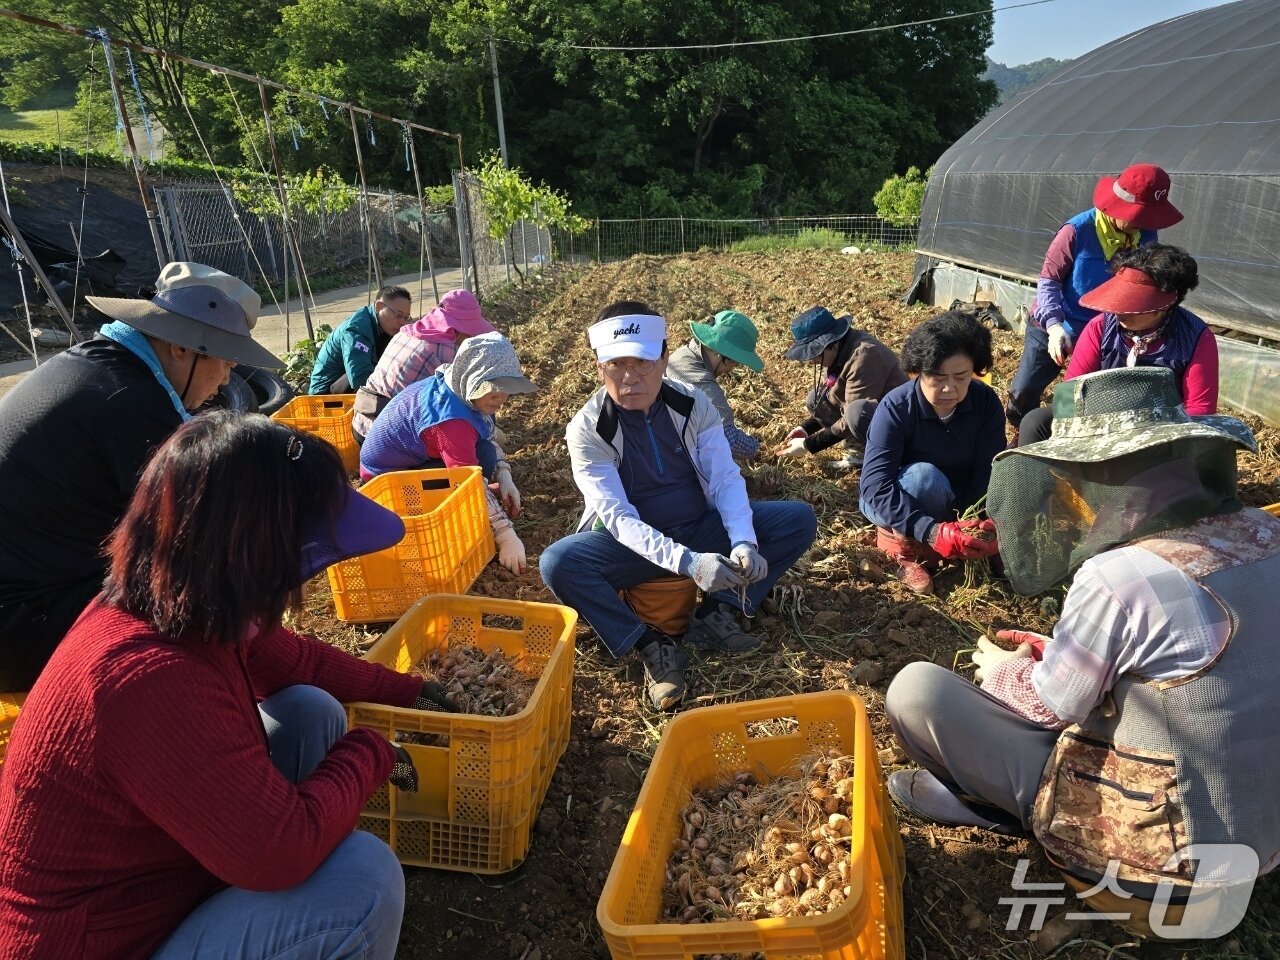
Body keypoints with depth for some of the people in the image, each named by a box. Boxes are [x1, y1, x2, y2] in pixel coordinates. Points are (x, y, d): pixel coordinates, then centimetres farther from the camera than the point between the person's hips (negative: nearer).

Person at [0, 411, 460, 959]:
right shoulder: (150, 679, -37)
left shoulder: (178, 608, -9)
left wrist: (403, 690, 18)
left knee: (313, 711, 1)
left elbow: (294, 659, 10)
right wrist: (370, 753, -15)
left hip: (153, 865, 9)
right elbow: (284, 849, -32)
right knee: (366, 876, -23)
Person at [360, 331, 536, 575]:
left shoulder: (461, 390, -6)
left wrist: (504, 477, -13)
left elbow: (489, 439, 4)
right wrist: (506, 535, -37)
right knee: (482, 457, -26)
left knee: (483, 453, -7)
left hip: (411, 458, 9)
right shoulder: (450, 417, -33)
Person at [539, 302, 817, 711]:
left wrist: (743, 542, -32)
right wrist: (688, 562, -39)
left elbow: (726, 479, -12)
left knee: (799, 519, -14)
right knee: (557, 562, -31)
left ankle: (715, 612, -16)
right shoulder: (588, 428, -17)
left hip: (702, 530, 3)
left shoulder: (693, 404, -8)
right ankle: (651, 645, -21)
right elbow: (617, 516, -25)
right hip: (635, 545, -2)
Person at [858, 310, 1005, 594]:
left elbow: (990, 470, -19)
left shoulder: (986, 401, -14)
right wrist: (932, 532, -47)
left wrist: (978, 521, -39)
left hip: (960, 506, 5)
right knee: (924, 476, -36)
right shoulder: (896, 408, -27)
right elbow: (876, 487, -36)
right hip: (892, 505, -4)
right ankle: (904, 543, -12)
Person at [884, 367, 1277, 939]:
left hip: (1159, 851, -8)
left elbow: (1048, 709, -14)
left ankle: (984, 798, 14)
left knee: (915, 689, -10)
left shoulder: (1118, 577, -30)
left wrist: (1002, 668, 6)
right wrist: (1061, 653, 10)